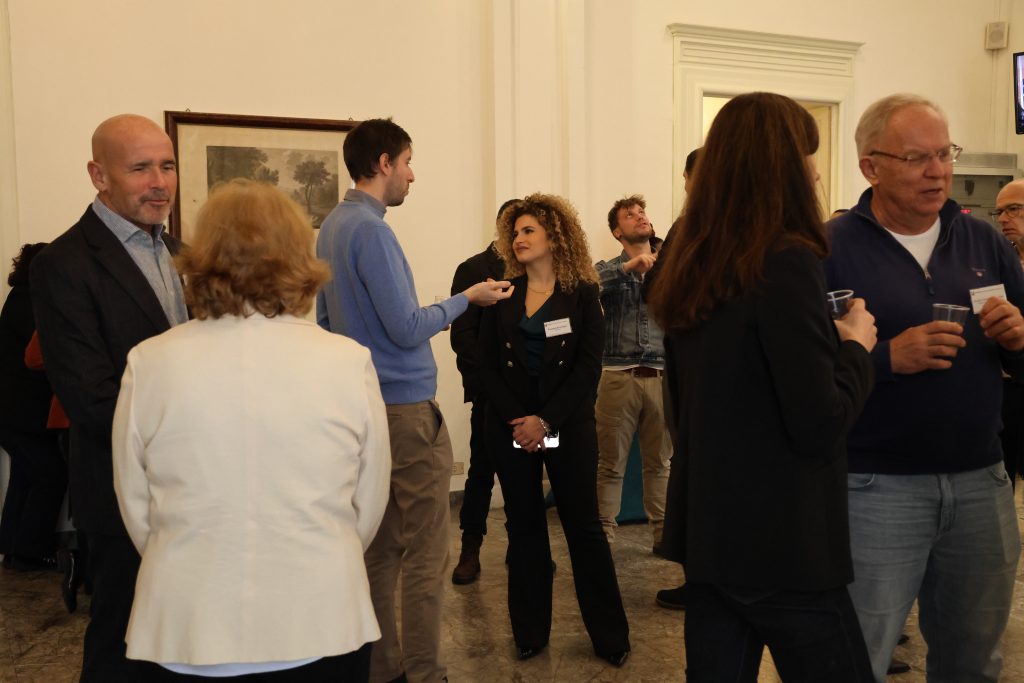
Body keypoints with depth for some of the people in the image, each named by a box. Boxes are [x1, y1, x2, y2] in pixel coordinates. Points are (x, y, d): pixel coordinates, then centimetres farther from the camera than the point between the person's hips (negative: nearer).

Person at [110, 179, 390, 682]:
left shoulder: (148, 363, -9)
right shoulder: (350, 362, -11)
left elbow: (136, 511, 1)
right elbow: (368, 508, -1)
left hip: (182, 638, 1)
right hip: (321, 628, 0)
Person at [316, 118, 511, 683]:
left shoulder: (331, 227, 12)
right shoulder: (370, 230, -16)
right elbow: (406, 329, -17)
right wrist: (464, 300, -4)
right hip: (406, 408, -9)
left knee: (378, 547, 14)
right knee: (424, 555, -2)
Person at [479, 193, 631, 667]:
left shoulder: (582, 294, 0)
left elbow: (588, 367, -8)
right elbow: (488, 366, 1)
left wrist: (546, 421, -16)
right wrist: (517, 419, -12)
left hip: (569, 426, -2)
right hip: (511, 428, 3)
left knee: (583, 527, 2)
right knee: (524, 527, 10)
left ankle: (610, 636, 15)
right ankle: (530, 633, 22)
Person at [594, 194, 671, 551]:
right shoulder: (607, 270, 7)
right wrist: (629, 266, -22)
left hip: (662, 377, 2)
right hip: (618, 377, -2)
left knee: (660, 462, 8)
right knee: (611, 462, 3)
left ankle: (662, 532, 18)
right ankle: (604, 533, 12)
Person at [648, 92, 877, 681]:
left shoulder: (692, 269, 5)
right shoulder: (786, 261, -18)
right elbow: (819, 426, -20)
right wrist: (857, 346, -3)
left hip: (708, 531, 7)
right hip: (781, 544, -7)